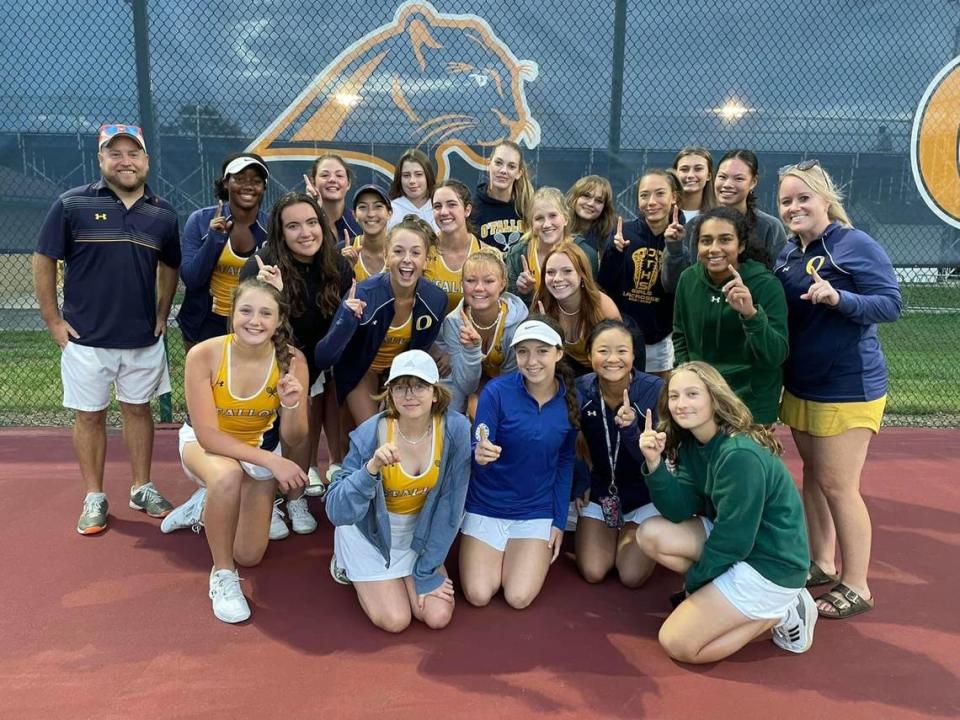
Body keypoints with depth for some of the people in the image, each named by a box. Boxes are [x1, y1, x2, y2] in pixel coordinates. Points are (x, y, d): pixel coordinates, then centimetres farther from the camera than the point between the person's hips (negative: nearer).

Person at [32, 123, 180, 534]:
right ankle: (94, 498, 21)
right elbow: (44, 262, -1)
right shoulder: (72, 204, -6)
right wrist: (53, 321, -4)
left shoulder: (162, 214, 3)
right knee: (89, 416, 8)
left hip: (144, 339, 2)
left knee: (138, 409, 13)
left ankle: (141, 489, 27)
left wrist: (162, 315, 8)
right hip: (86, 339, -2)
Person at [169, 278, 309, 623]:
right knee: (228, 475, -40)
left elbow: (292, 439, -16)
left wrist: (291, 404, -38)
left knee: (249, 556, 3)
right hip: (203, 443, -2)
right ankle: (222, 574, -16)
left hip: (259, 448, 3)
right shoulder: (203, 355, -29)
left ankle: (203, 506, 33)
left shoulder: (292, 360, -23)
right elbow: (208, 434, -27)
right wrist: (271, 461, -36)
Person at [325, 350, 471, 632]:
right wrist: (371, 468, -45)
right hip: (370, 530, -2)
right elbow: (336, 512, -28)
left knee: (438, 617, -5)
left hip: (420, 531, 2)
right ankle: (349, 563, 20)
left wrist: (426, 571, -9)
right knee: (395, 620, -6)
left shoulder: (456, 430, -23)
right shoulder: (370, 435, -27)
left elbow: (450, 504, -14)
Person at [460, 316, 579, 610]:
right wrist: (480, 455, -44)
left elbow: (565, 462, 3)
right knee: (478, 595, -5)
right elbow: (477, 452, -19)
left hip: (536, 511, 1)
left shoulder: (570, 400, -9)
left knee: (519, 598, -8)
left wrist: (560, 521, 2)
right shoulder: (497, 391, -19)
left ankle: (531, 554, 25)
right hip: (486, 506, -1)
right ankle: (495, 554, 27)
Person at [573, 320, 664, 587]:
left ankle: (631, 534, 25)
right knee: (592, 573, -4)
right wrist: (580, 484, -1)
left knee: (632, 577, -7)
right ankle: (616, 533, 27)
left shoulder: (654, 389, -23)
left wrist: (631, 429, -41)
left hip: (643, 492, -2)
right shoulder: (580, 390, -16)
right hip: (600, 489, 2)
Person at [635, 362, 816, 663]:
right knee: (650, 534, -2)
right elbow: (679, 510, -6)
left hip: (771, 564, -8)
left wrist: (692, 584, -7)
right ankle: (721, 593, 5)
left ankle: (779, 613, 3)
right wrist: (654, 463, -21)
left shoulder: (740, 455, -27)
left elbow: (734, 541, -21)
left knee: (677, 643, -9)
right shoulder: (692, 444, 0)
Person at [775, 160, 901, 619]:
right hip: (801, 384, 7)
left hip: (849, 387, -7)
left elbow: (891, 304, -18)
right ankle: (821, 564, 31)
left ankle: (856, 587, 12)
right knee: (813, 475, 15)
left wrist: (838, 298, -32)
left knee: (838, 485, -3)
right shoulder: (789, 253, 7)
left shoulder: (856, 245, -13)